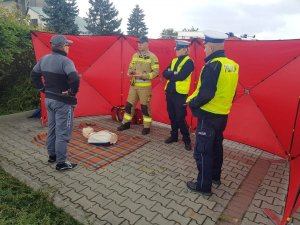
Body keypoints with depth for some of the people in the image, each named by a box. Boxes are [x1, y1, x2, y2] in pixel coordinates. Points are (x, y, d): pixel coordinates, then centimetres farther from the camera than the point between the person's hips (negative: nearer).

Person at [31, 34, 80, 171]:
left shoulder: (44, 59, 7)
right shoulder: (65, 61, -19)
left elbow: (34, 75, 17)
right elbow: (74, 78, -34)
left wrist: (42, 89, 17)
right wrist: (72, 92, -18)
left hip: (49, 99, 9)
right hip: (62, 102, -8)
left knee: (52, 129, 20)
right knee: (62, 132, -1)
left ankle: (52, 156, 33)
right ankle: (61, 163, 8)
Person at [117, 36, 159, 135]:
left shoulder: (152, 57, -8)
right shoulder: (135, 55, 10)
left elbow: (156, 72, -12)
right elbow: (130, 67, 19)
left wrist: (143, 75, -21)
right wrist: (130, 73, -5)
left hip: (145, 86, -6)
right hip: (133, 85, 6)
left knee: (145, 107, 2)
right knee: (129, 105, 11)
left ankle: (146, 127, 16)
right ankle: (126, 123, 27)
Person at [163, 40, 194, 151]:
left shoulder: (189, 62, -8)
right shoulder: (174, 60, 15)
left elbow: (181, 76, -21)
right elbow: (164, 73, 6)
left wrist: (170, 74, -6)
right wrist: (174, 74, -12)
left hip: (180, 93, -7)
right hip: (170, 92, 7)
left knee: (180, 118, -3)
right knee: (172, 116, 14)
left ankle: (186, 139, 13)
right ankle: (174, 135, 29)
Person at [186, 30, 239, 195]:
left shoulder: (213, 65, -20)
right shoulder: (232, 65, 7)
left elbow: (206, 94, -25)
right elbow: (229, 92, 12)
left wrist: (192, 103, -9)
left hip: (208, 116, -9)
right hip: (223, 114, 9)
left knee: (202, 151, 3)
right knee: (216, 147, 22)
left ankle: (203, 186, 15)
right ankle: (215, 177, 38)